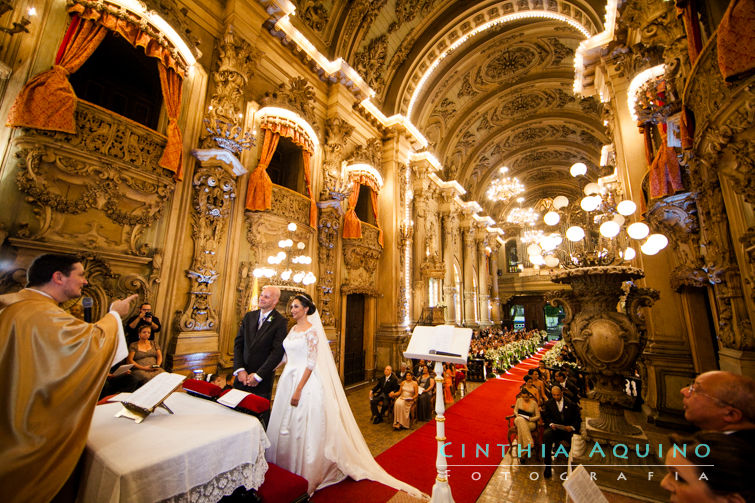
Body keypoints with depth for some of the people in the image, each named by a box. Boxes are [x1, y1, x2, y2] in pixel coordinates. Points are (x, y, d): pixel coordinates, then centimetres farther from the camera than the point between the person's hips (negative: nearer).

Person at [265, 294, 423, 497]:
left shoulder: (311, 331, -14)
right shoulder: (292, 329, 10)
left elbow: (311, 363, -17)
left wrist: (298, 390, -20)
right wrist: (282, 384, 13)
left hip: (306, 381, -8)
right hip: (287, 379, 8)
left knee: (302, 430, 2)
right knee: (283, 427, 15)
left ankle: (302, 478, 20)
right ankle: (282, 472, 33)